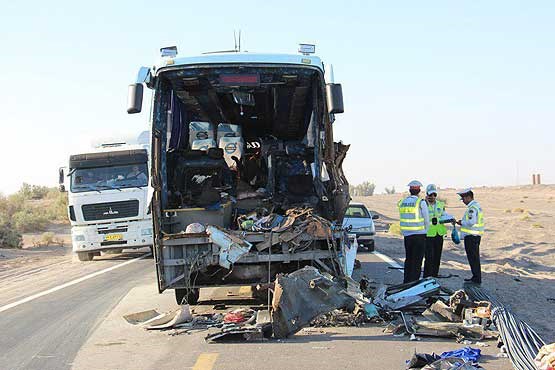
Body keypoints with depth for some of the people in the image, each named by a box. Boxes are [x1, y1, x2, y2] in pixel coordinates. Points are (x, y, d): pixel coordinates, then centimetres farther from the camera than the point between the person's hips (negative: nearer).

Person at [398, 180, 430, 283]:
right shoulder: (421, 202, -10)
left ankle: (406, 281, 17)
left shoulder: (402, 202, 5)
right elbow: (426, 220, -3)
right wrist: (425, 231, 11)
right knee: (417, 260, 0)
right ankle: (413, 281, -2)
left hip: (406, 235, 5)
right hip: (419, 234, -5)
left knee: (408, 259, 14)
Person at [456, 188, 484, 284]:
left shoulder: (472, 208, -18)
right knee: (474, 257, 16)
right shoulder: (476, 205, 16)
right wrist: (463, 221, 12)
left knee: (473, 258, -6)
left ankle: (477, 279, -3)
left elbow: (471, 222, -26)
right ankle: (476, 277, 22)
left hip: (471, 236, -11)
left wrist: (461, 222, -10)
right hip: (475, 235, 11)